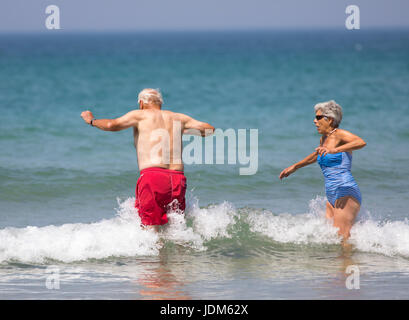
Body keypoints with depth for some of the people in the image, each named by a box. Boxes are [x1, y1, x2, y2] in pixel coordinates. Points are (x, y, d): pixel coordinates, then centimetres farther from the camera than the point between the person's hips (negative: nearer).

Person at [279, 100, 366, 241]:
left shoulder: (340, 134, -7)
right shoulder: (324, 139, 19)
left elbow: (361, 142, -28)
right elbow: (317, 155, 41)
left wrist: (334, 150, -38)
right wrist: (295, 167, 49)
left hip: (346, 193, -9)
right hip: (332, 197, 9)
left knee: (342, 237, -18)